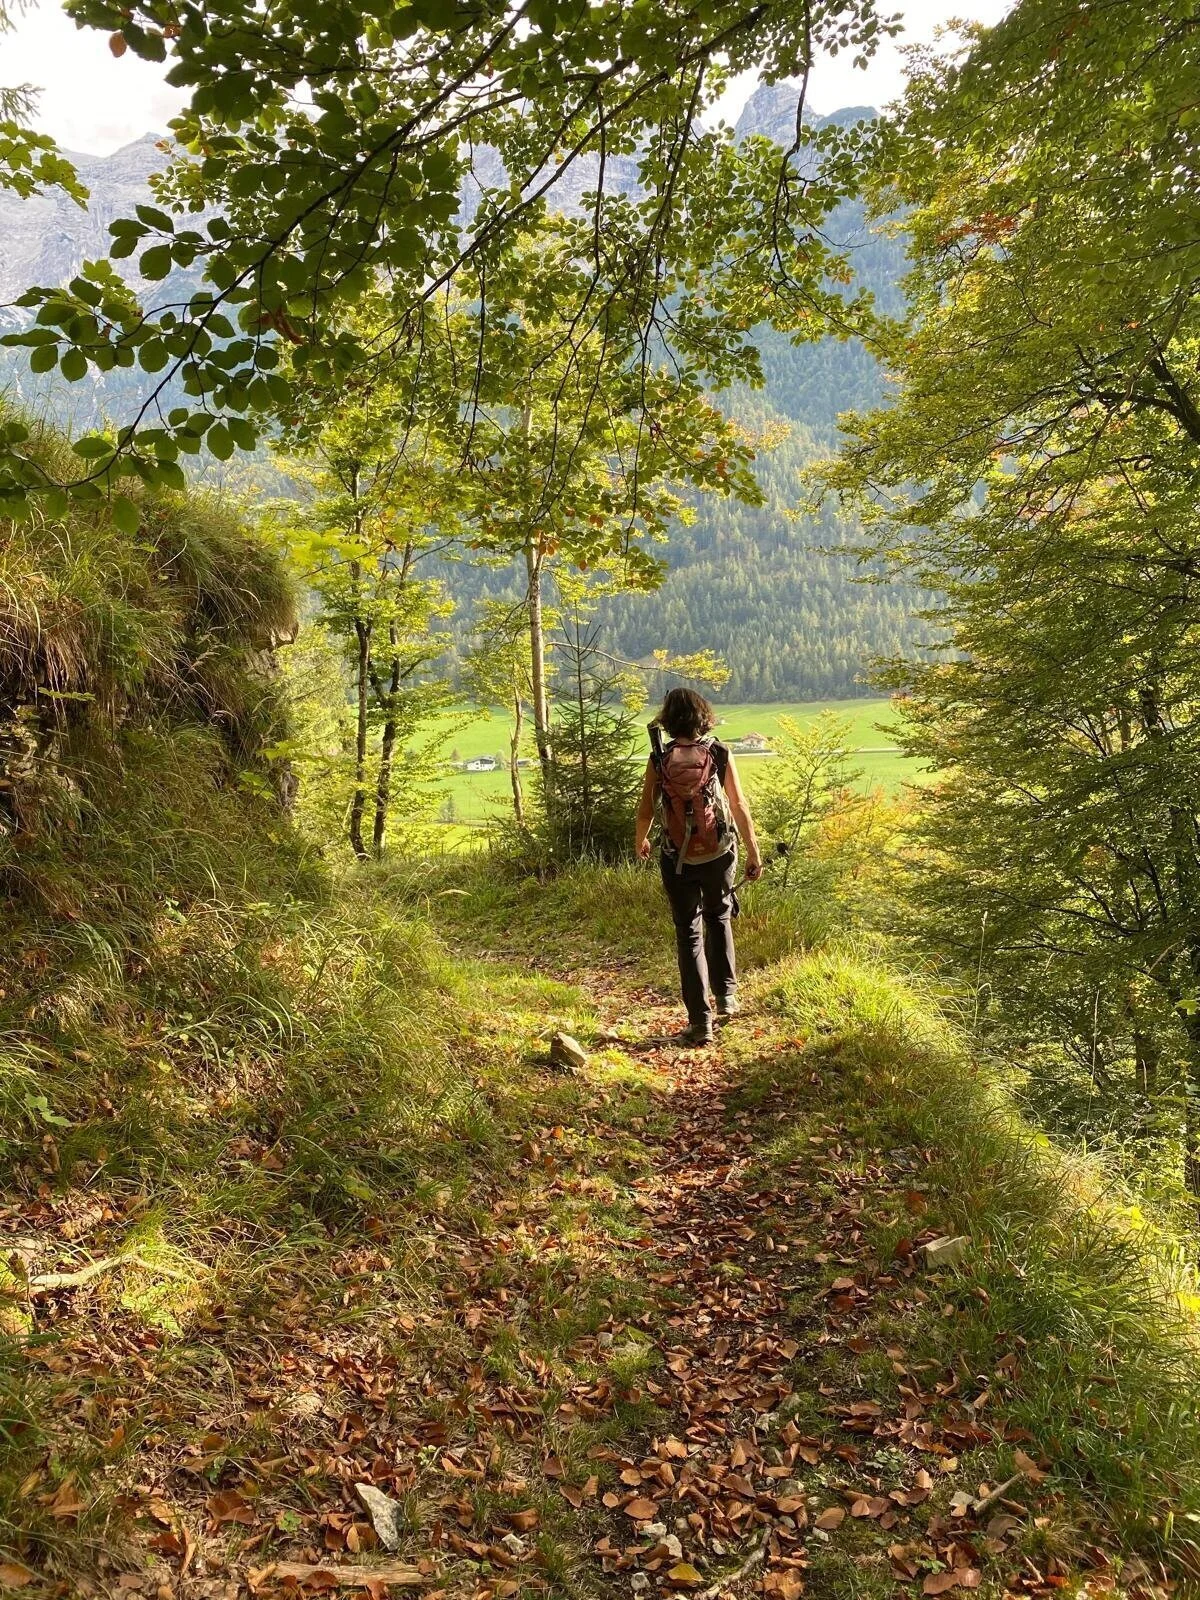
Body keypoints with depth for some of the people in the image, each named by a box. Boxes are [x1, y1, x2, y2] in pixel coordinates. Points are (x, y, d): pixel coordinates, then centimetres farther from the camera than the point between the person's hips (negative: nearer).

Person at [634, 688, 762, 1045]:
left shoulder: (659, 760, -8)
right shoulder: (720, 754, -8)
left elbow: (645, 811, -2)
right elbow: (740, 807, -5)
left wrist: (640, 841, 19)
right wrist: (754, 852, 5)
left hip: (678, 859, -1)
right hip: (719, 855, 1)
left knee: (689, 933, 7)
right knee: (719, 919, 26)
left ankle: (700, 1022, 6)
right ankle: (726, 995, 32)